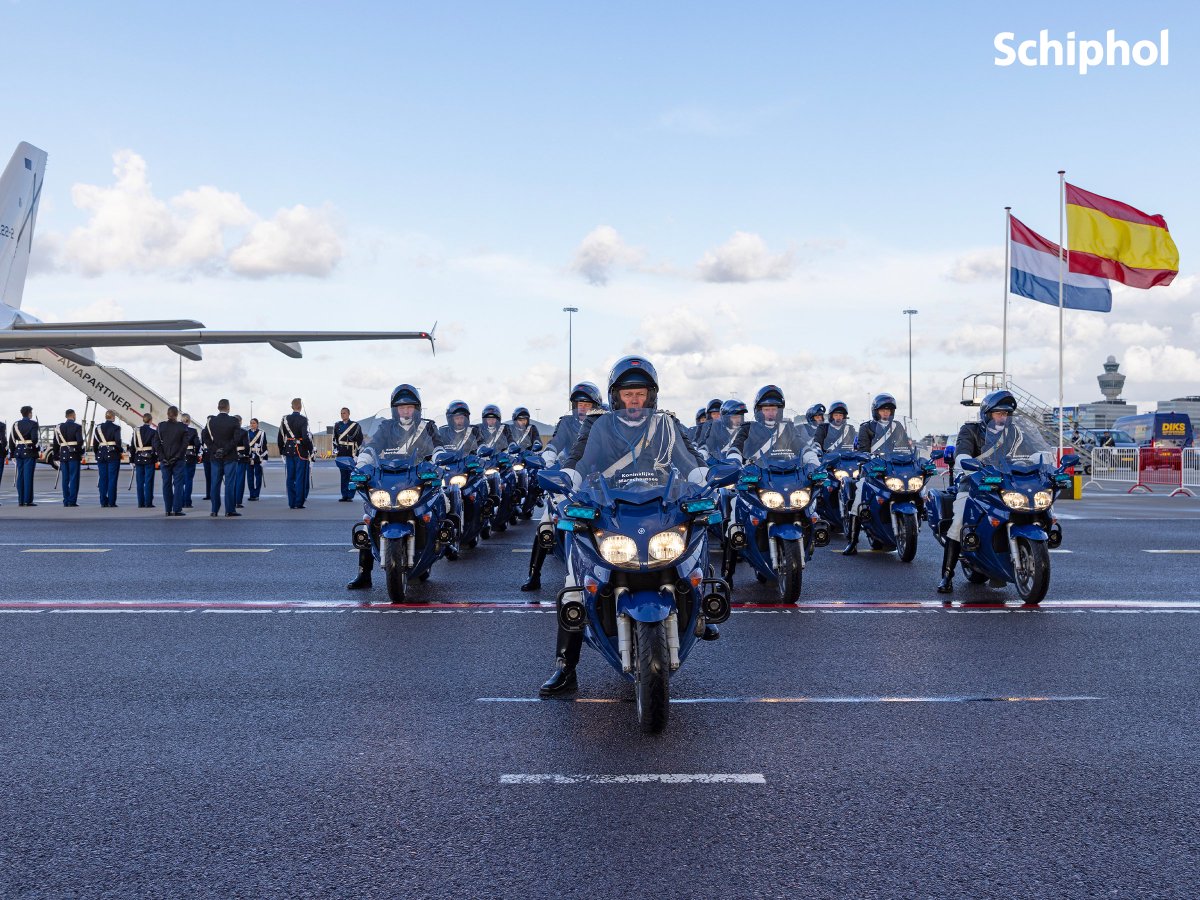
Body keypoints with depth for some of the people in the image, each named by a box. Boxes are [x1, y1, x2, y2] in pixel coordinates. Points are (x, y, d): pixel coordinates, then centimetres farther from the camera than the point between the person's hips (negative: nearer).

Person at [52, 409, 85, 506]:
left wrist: (56, 456, 13)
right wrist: (81, 453, -2)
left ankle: (66, 501, 9)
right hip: (74, 455, -4)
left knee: (65, 479, 8)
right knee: (74, 478, -2)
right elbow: (80, 441, -14)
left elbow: (55, 443, 8)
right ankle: (72, 501, -6)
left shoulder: (59, 427, 9)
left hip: (63, 455, 4)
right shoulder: (77, 426, -5)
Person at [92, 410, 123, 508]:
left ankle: (103, 502, 8)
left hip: (101, 455, 4)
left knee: (103, 479, 8)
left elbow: (94, 443, 7)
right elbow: (118, 442, -15)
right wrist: (120, 451, 0)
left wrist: (97, 454, 15)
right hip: (113, 455, -4)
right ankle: (111, 502, -3)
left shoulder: (98, 427, 7)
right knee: (112, 479, -1)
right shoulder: (116, 428, -7)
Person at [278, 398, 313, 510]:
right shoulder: (303, 419, -12)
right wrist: (311, 450, -8)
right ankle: (299, 503, 2)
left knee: (290, 478, 10)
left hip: (289, 451, 5)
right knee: (300, 477, 2)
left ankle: (291, 503, 12)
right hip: (301, 452, -5)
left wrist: (282, 452, 15)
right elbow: (306, 437, -18)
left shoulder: (285, 419, 4)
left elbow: (280, 437, 7)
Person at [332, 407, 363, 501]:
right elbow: (335, 439, 20)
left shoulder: (355, 425, 2)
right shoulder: (337, 425, 14)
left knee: (351, 476, -5)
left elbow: (360, 440, 1)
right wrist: (335, 450, 9)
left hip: (351, 455, -4)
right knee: (343, 475, 5)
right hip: (341, 455, 4)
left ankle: (350, 496, -2)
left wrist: (356, 452, -4)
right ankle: (344, 495, 10)